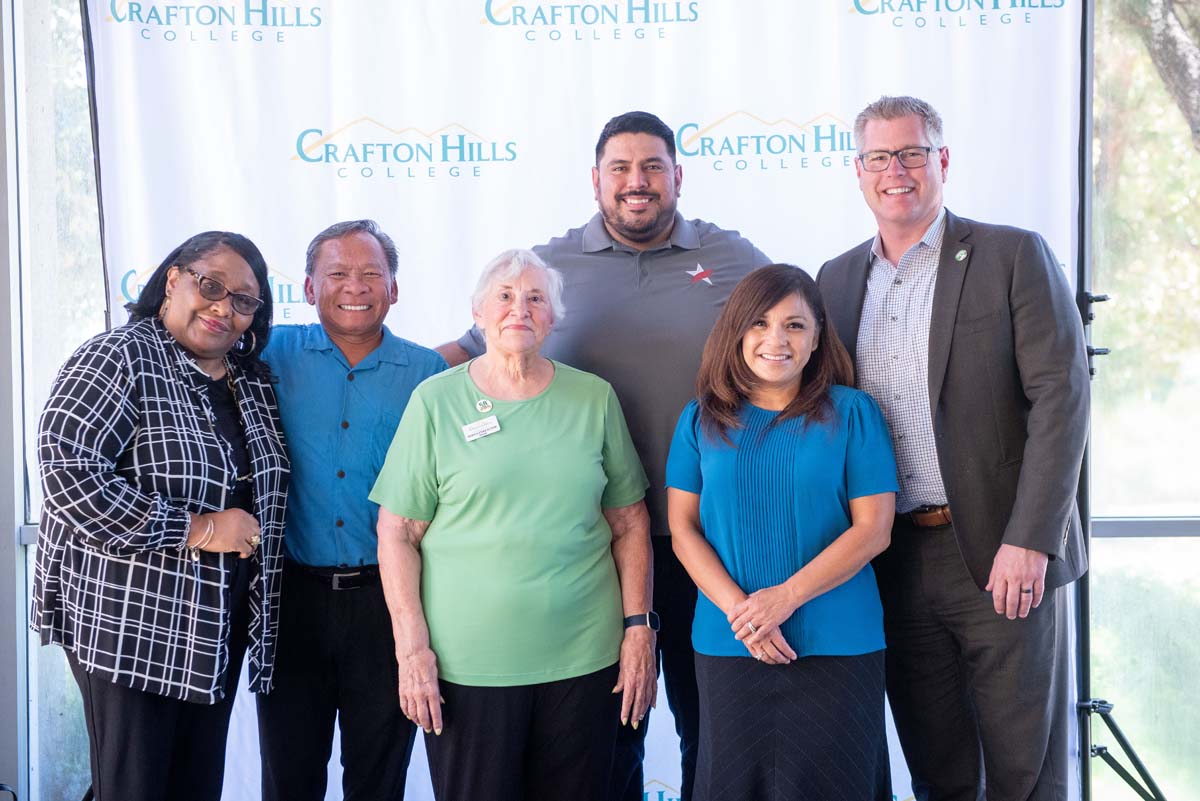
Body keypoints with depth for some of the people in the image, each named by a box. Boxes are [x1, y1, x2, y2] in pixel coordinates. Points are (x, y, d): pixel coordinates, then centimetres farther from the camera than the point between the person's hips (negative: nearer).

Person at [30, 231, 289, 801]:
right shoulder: (120, 358, -10)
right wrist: (198, 530, -20)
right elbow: (67, 474, -21)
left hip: (217, 626, 7)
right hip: (130, 624, -7)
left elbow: (264, 491, 24)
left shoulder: (255, 382, 12)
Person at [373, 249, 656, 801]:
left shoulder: (594, 399, 5)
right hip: (466, 666, -2)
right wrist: (412, 648, -7)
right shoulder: (435, 401, -1)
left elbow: (629, 524, 9)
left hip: (584, 660, 2)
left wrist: (638, 629, 2)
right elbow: (398, 533, -1)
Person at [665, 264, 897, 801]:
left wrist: (785, 597, -15)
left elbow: (873, 529, -5)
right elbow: (682, 529, 2)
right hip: (728, 646, 2)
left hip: (837, 648, -1)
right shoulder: (701, 419, 6)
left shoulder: (853, 412, 0)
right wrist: (740, 610, -12)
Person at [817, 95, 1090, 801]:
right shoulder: (838, 279, 12)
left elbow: (1060, 399, -10)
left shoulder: (1014, 257, -3)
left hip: (1004, 556, -4)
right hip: (894, 558, 4)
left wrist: (1028, 539, -18)